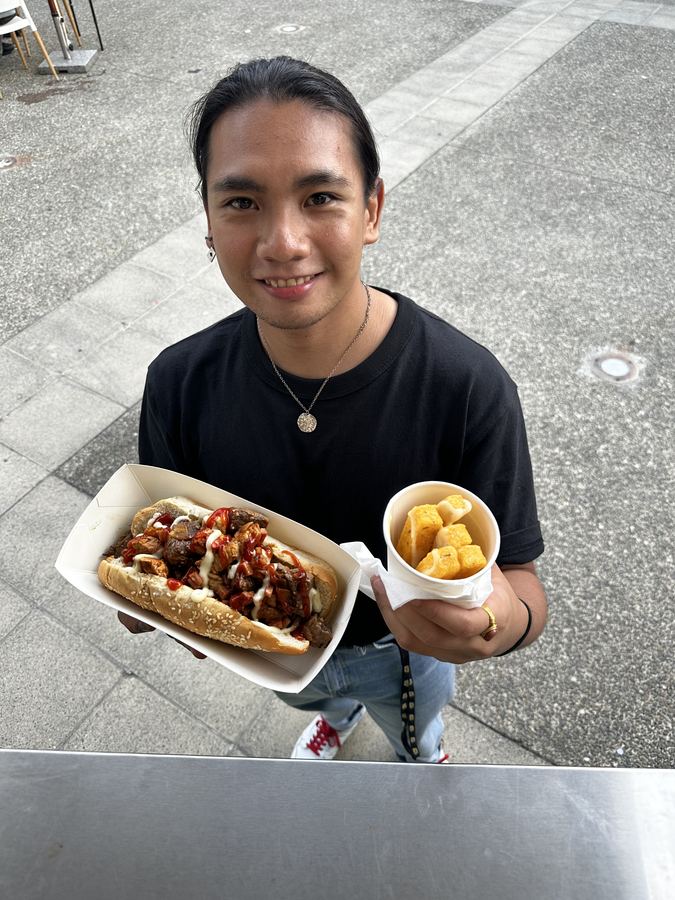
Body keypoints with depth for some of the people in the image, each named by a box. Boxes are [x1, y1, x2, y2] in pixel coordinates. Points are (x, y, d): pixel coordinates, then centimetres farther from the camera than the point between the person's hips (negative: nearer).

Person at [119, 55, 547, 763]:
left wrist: (503, 620, -50)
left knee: (415, 734, 34)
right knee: (310, 698, 38)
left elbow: (522, 585, -26)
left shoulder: (468, 386, -35)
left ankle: (421, 757, 73)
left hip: (405, 649, -2)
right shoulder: (180, 384, -25)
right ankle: (337, 716, 78)